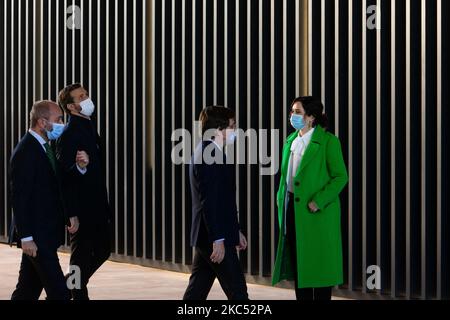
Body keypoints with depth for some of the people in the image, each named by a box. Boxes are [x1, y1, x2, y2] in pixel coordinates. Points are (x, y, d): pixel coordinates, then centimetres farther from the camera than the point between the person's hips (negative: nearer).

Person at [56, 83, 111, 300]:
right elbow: (63, 175, -21)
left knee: (102, 251, 17)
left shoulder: (89, 128, 14)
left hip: (96, 207, 9)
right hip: (82, 208, -9)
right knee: (81, 256, 0)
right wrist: (72, 215, -25)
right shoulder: (69, 135, -16)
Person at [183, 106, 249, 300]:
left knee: (196, 291, 12)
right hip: (213, 238, -10)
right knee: (237, 292, -3)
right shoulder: (212, 157, -17)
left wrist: (235, 231, 23)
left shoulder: (204, 153, 15)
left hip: (205, 237, 10)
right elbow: (209, 203, -22)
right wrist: (218, 240, -23)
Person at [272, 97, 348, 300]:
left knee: (319, 265, -2)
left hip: (317, 212, -7)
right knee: (298, 263, 10)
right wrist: (281, 200, 10)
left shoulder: (328, 141, -9)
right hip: (292, 207, 7)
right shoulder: (291, 140, 12)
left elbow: (340, 176, -12)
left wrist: (318, 202, -18)